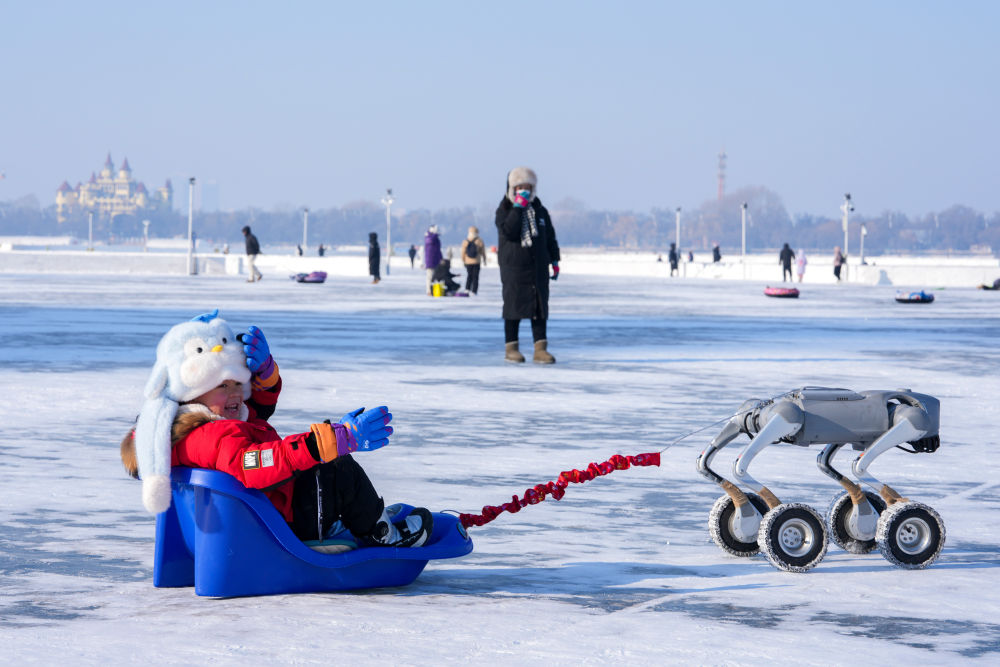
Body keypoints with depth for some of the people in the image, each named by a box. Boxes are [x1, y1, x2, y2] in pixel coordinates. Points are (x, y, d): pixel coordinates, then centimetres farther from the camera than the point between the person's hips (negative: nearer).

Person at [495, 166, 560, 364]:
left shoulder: (540, 211, 11)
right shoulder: (504, 210, -2)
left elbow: (550, 238, 17)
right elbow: (508, 231, -21)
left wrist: (554, 261, 14)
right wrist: (518, 207, -22)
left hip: (538, 267, 4)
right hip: (513, 267, -4)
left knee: (540, 307, 0)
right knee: (514, 306, 0)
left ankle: (540, 349, 0)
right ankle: (511, 347, 9)